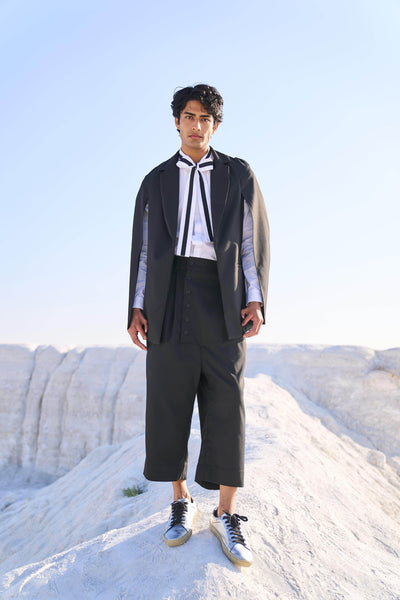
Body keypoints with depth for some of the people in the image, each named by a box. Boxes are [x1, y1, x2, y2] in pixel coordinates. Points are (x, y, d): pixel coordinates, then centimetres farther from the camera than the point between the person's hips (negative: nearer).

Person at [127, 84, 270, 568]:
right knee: (169, 401, 2)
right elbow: (143, 247, 12)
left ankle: (226, 516, 8)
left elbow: (254, 239, 6)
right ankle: (181, 502, 19)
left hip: (221, 296, -1)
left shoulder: (238, 175, 12)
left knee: (225, 404, -4)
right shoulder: (156, 181, 15)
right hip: (169, 297, 2)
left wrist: (256, 300, -7)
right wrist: (136, 308, 3)